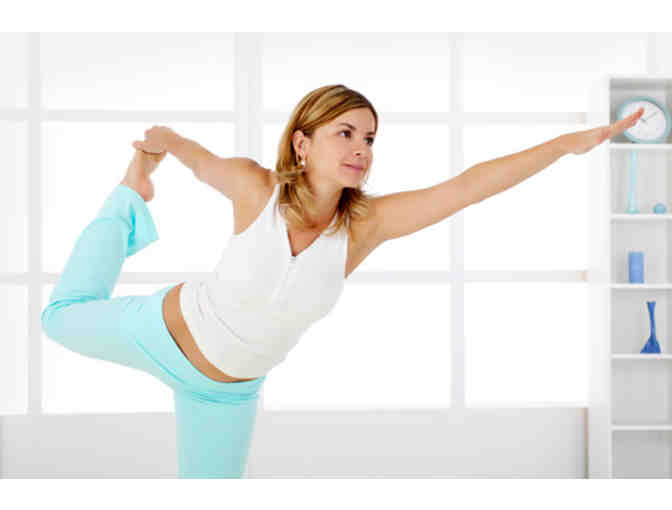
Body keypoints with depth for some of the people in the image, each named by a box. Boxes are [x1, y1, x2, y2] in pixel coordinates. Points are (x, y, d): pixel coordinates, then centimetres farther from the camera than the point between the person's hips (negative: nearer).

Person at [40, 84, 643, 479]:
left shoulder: (365, 223, -26)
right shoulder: (254, 186, -30)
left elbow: (472, 183, -34)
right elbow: (204, 160, -7)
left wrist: (570, 142, -41)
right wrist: (163, 140, 14)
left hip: (229, 390, 1)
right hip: (166, 331, -1)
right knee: (64, 316, 25)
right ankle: (135, 195, 41)